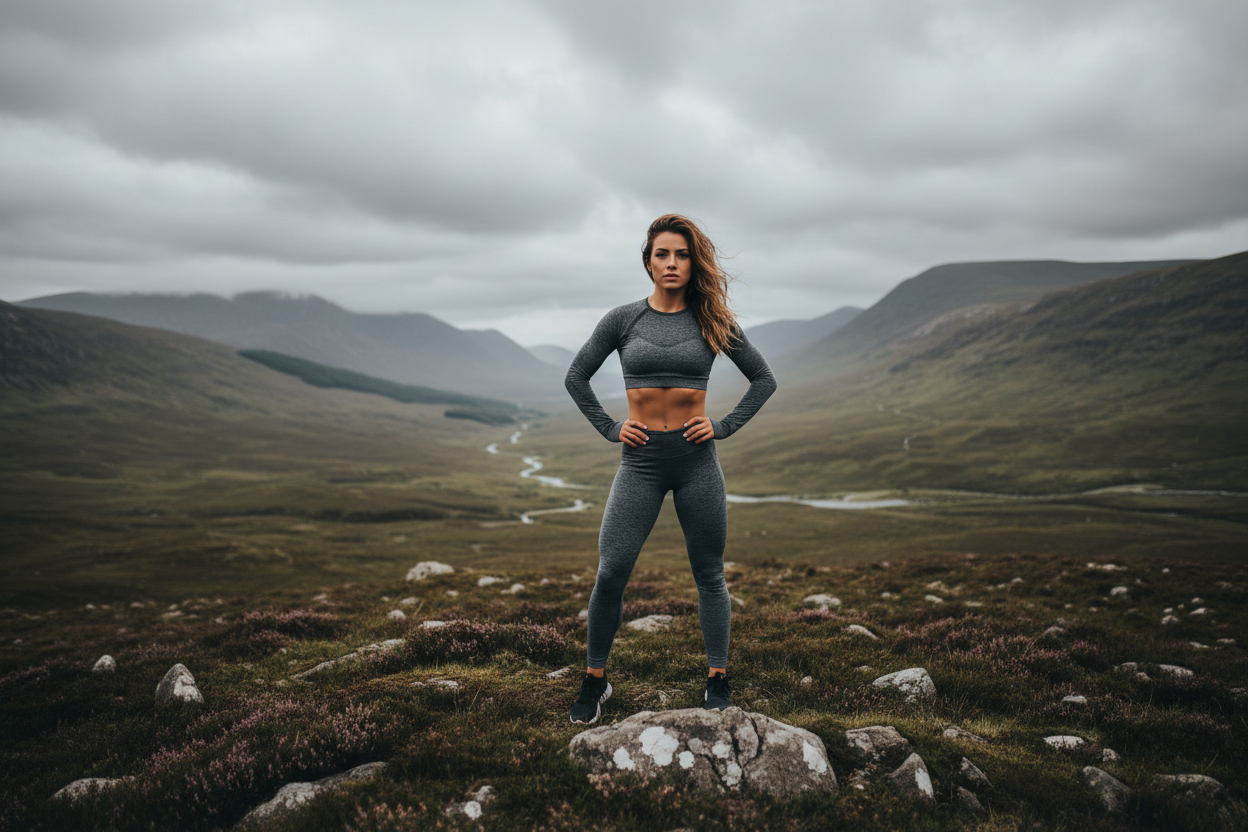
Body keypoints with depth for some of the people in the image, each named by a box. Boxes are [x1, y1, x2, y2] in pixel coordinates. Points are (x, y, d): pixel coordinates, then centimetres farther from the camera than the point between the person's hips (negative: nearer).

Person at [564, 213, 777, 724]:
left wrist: (724, 427, 0)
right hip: (640, 460, 0)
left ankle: (718, 682, 22)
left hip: (697, 459, 0)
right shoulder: (622, 320, 3)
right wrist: (609, 429, 2)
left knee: (708, 573, 8)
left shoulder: (712, 321, 3)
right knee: (610, 573, -5)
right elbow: (576, 378, 11)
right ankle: (595, 681, 13)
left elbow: (764, 379, 10)